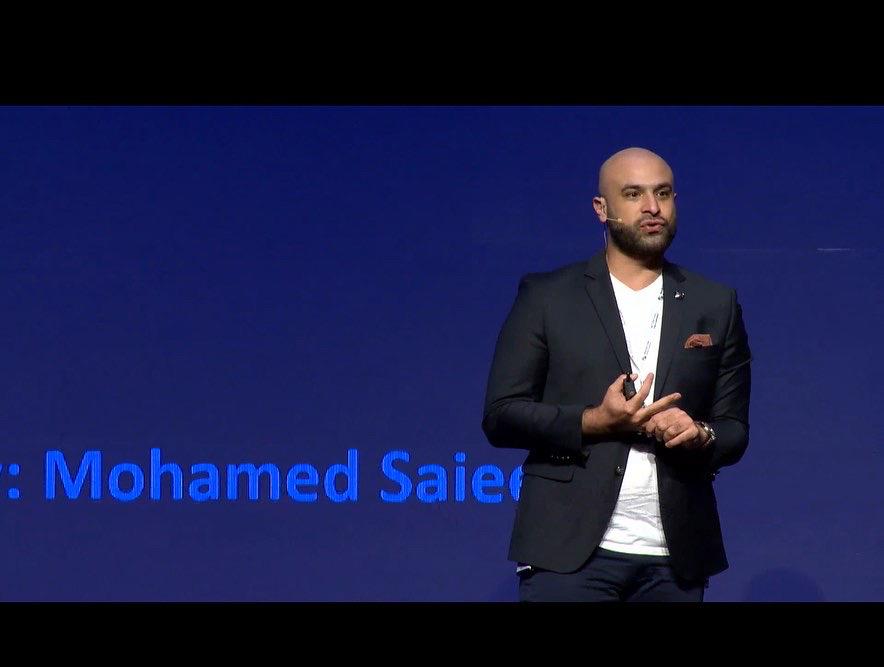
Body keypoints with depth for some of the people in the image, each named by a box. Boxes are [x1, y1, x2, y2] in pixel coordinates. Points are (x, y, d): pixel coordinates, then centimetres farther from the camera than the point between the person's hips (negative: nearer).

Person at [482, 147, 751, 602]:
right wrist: (593, 422, -14)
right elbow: (500, 415, 1)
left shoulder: (716, 305, 12)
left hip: (674, 561, 3)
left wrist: (699, 436, -10)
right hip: (571, 549, -2)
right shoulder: (546, 296, 4)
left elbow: (734, 429, 13)